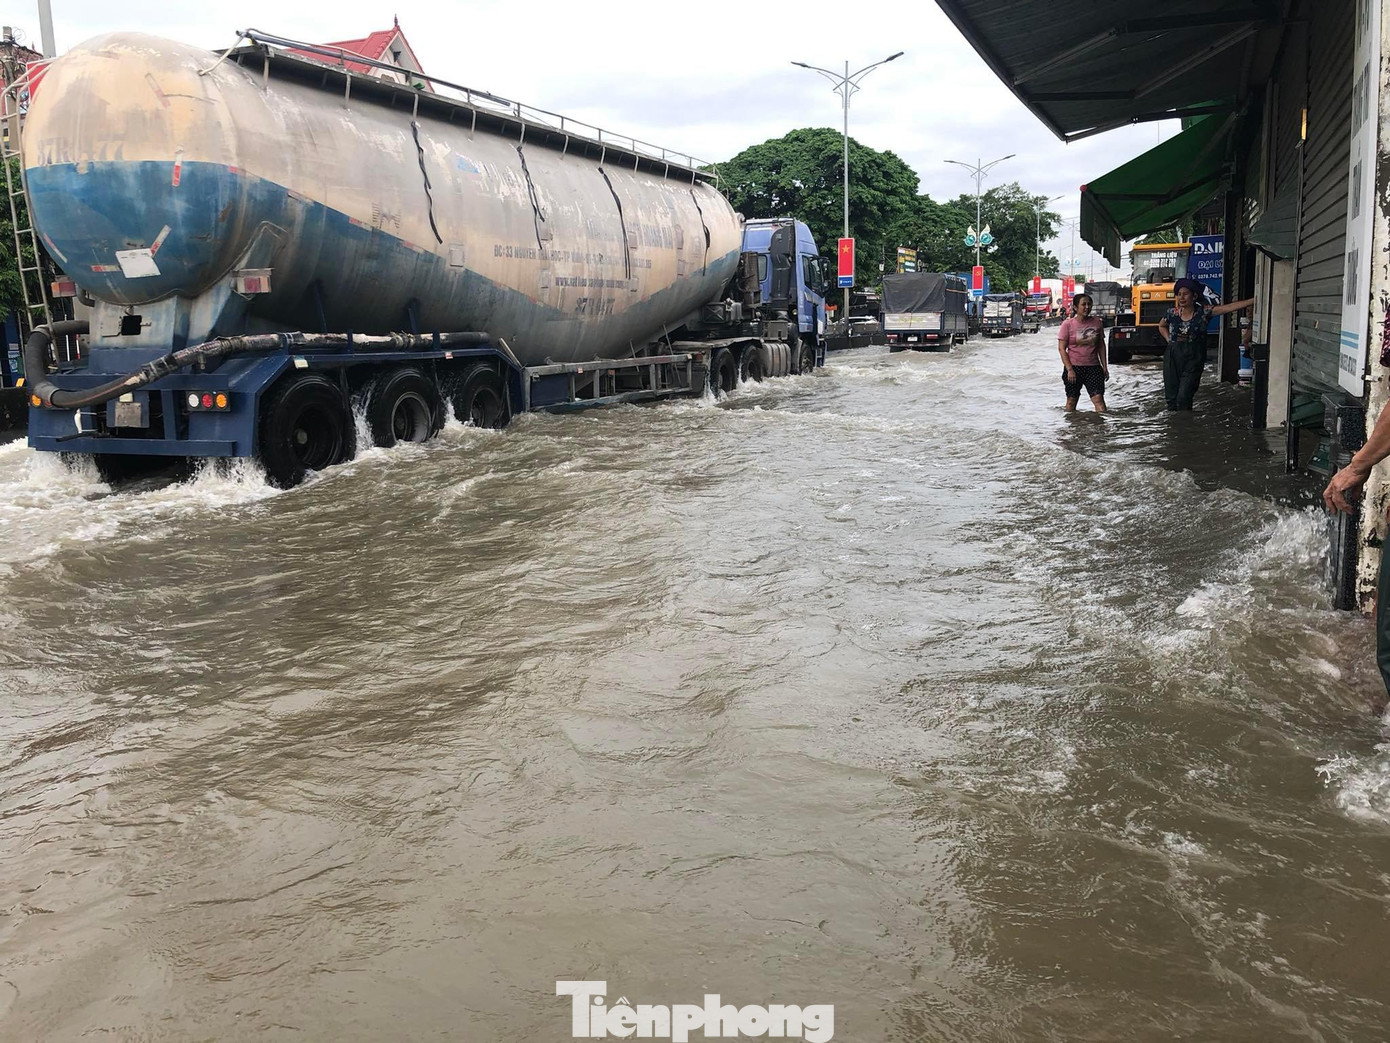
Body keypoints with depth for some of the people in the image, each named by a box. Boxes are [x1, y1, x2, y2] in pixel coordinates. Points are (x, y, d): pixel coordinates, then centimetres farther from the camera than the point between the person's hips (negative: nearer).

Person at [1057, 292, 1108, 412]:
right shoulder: (1067, 324, -5)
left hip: (1093, 367, 2)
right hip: (1074, 367, -2)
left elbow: (1101, 346, 13)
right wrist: (1069, 370, -13)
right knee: (1072, 401, 5)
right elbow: (1061, 349, -6)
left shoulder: (1097, 322, 6)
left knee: (1098, 398, -10)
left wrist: (1104, 367, 8)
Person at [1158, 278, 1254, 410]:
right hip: (1172, 358, 3)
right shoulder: (1172, 313, 3)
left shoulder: (1203, 312, -5)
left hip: (1193, 359, -3)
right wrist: (1169, 339, 8)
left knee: (1184, 397, -10)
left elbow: (1230, 307, -12)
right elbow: (1161, 326, 24)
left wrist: (1254, 300, -20)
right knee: (1171, 397, 5)